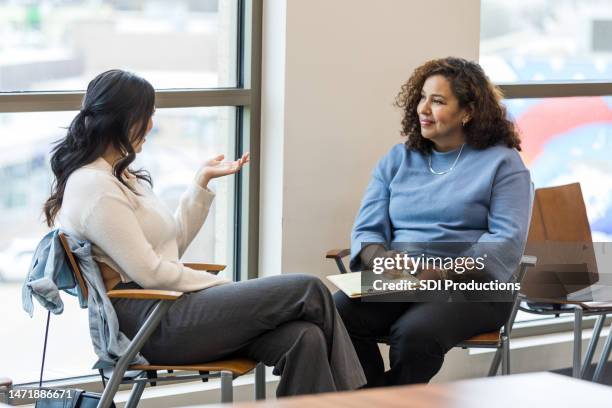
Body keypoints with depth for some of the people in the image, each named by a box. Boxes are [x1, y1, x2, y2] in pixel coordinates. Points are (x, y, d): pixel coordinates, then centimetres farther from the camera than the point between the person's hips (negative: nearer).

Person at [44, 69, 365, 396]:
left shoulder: (119, 176, 20)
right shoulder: (94, 187, -12)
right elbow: (150, 272, -15)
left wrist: (203, 181, 16)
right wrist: (225, 287, -7)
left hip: (165, 308, 9)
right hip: (151, 323, -9)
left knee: (304, 338, -16)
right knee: (309, 292, -12)